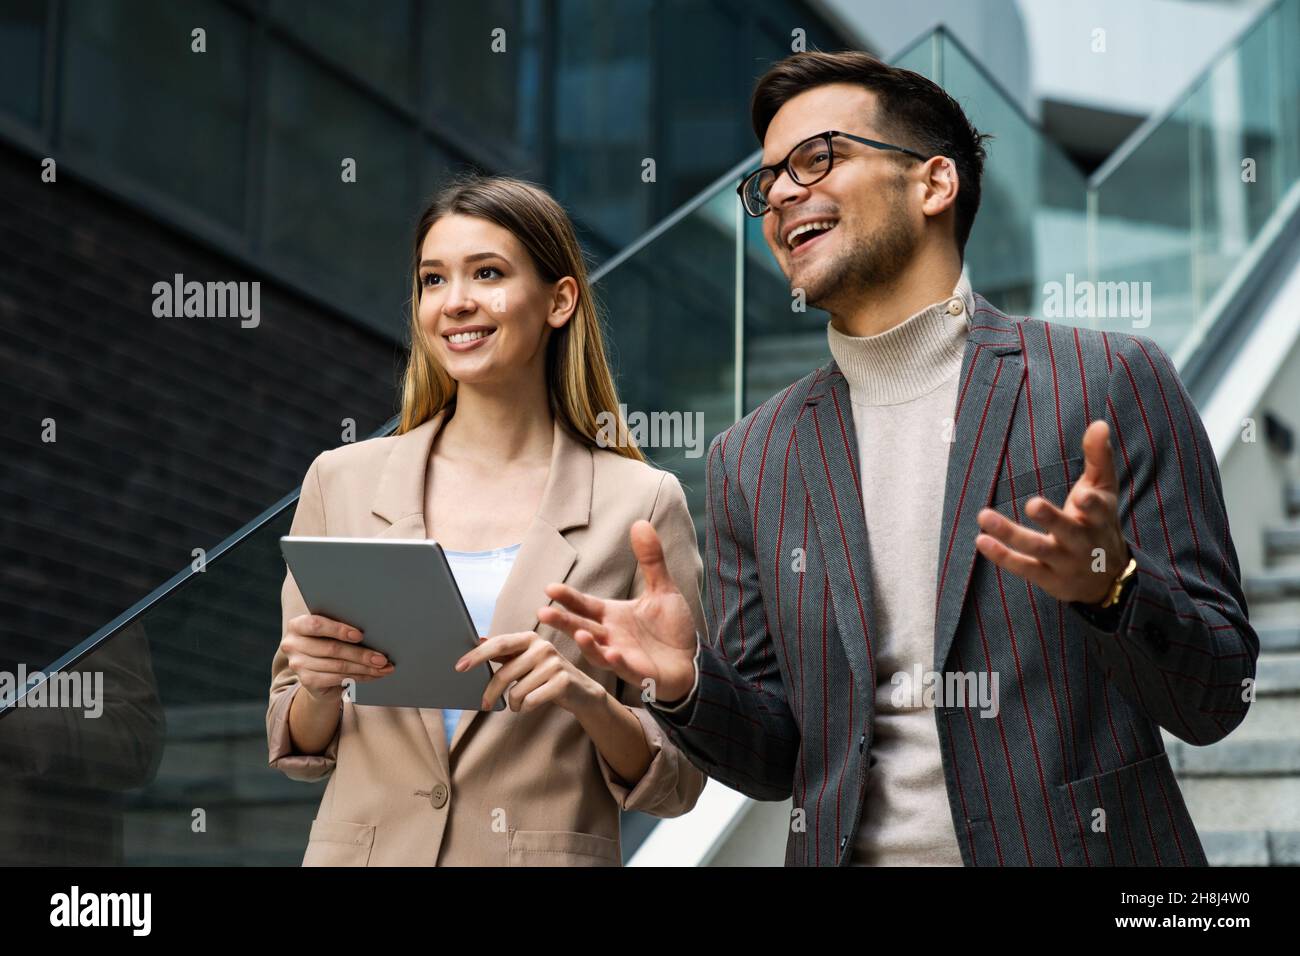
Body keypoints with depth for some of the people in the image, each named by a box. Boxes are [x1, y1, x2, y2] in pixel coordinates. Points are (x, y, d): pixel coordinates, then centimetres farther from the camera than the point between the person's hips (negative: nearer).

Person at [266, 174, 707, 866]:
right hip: (367, 849, 2)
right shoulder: (341, 483, 1)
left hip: (552, 853, -2)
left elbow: (677, 781, -2)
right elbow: (299, 749, 6)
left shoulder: (642, 504, -5)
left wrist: (591, 700, -20)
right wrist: (317, 687, -14)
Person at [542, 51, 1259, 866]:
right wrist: (689, 684, -12)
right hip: (850, 855, 3)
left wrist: (1109, 582, -25)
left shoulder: (1111, 383, -7)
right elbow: (777, 759, 7)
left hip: (1083, 847, -3)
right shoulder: (753, 460, 4)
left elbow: (1215, 704, -7)